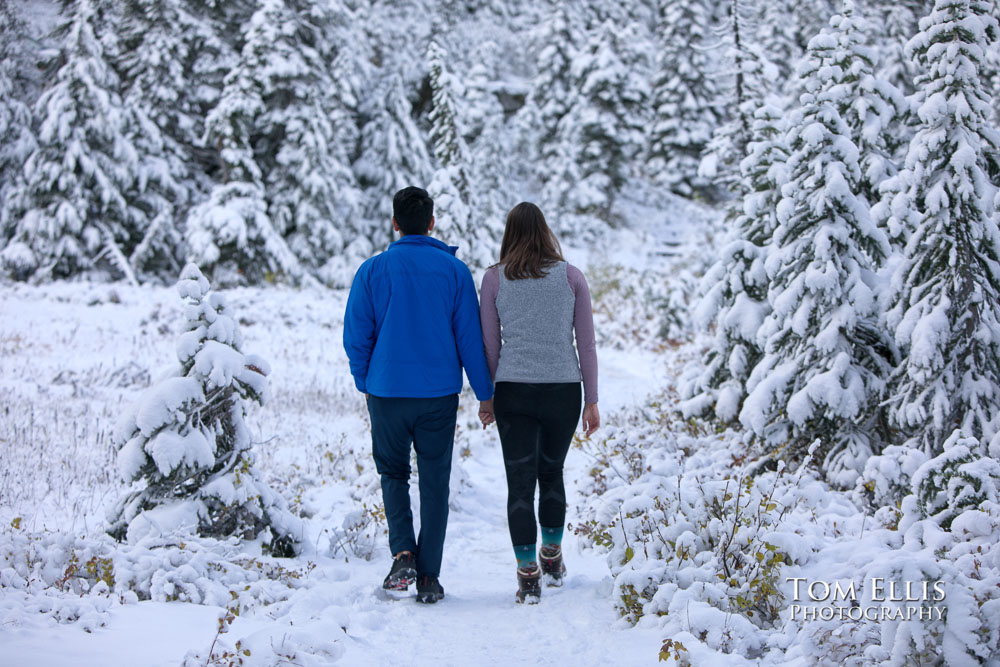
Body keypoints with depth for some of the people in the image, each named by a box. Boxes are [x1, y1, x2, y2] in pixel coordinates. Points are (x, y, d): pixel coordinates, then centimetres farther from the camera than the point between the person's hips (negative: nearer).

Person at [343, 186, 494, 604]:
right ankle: (429, 577, 8)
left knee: (393, 473, 18)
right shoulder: (454, 270, -2)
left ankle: (403, 553, -2)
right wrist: (486, 394, 5)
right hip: (440, 394, 0)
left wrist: (365, 383, 16)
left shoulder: (373, 270, -3)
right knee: (435, 483, 8)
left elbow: (355, 336, 1)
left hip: (387, 392, 0)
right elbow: (471, 337, -1)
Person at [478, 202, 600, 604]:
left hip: (513, 390, -1)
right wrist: (592, 401, 7)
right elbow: (586, 343, 1)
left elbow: (489, 344, 1)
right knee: (551, 473, 20)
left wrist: (485, 397, 12)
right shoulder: (571, 276, 1)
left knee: (520, 482, 2)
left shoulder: (494, 279, 0)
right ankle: (553, 562, 31)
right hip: (563, 390, 1)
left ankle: (528, 576, -3)